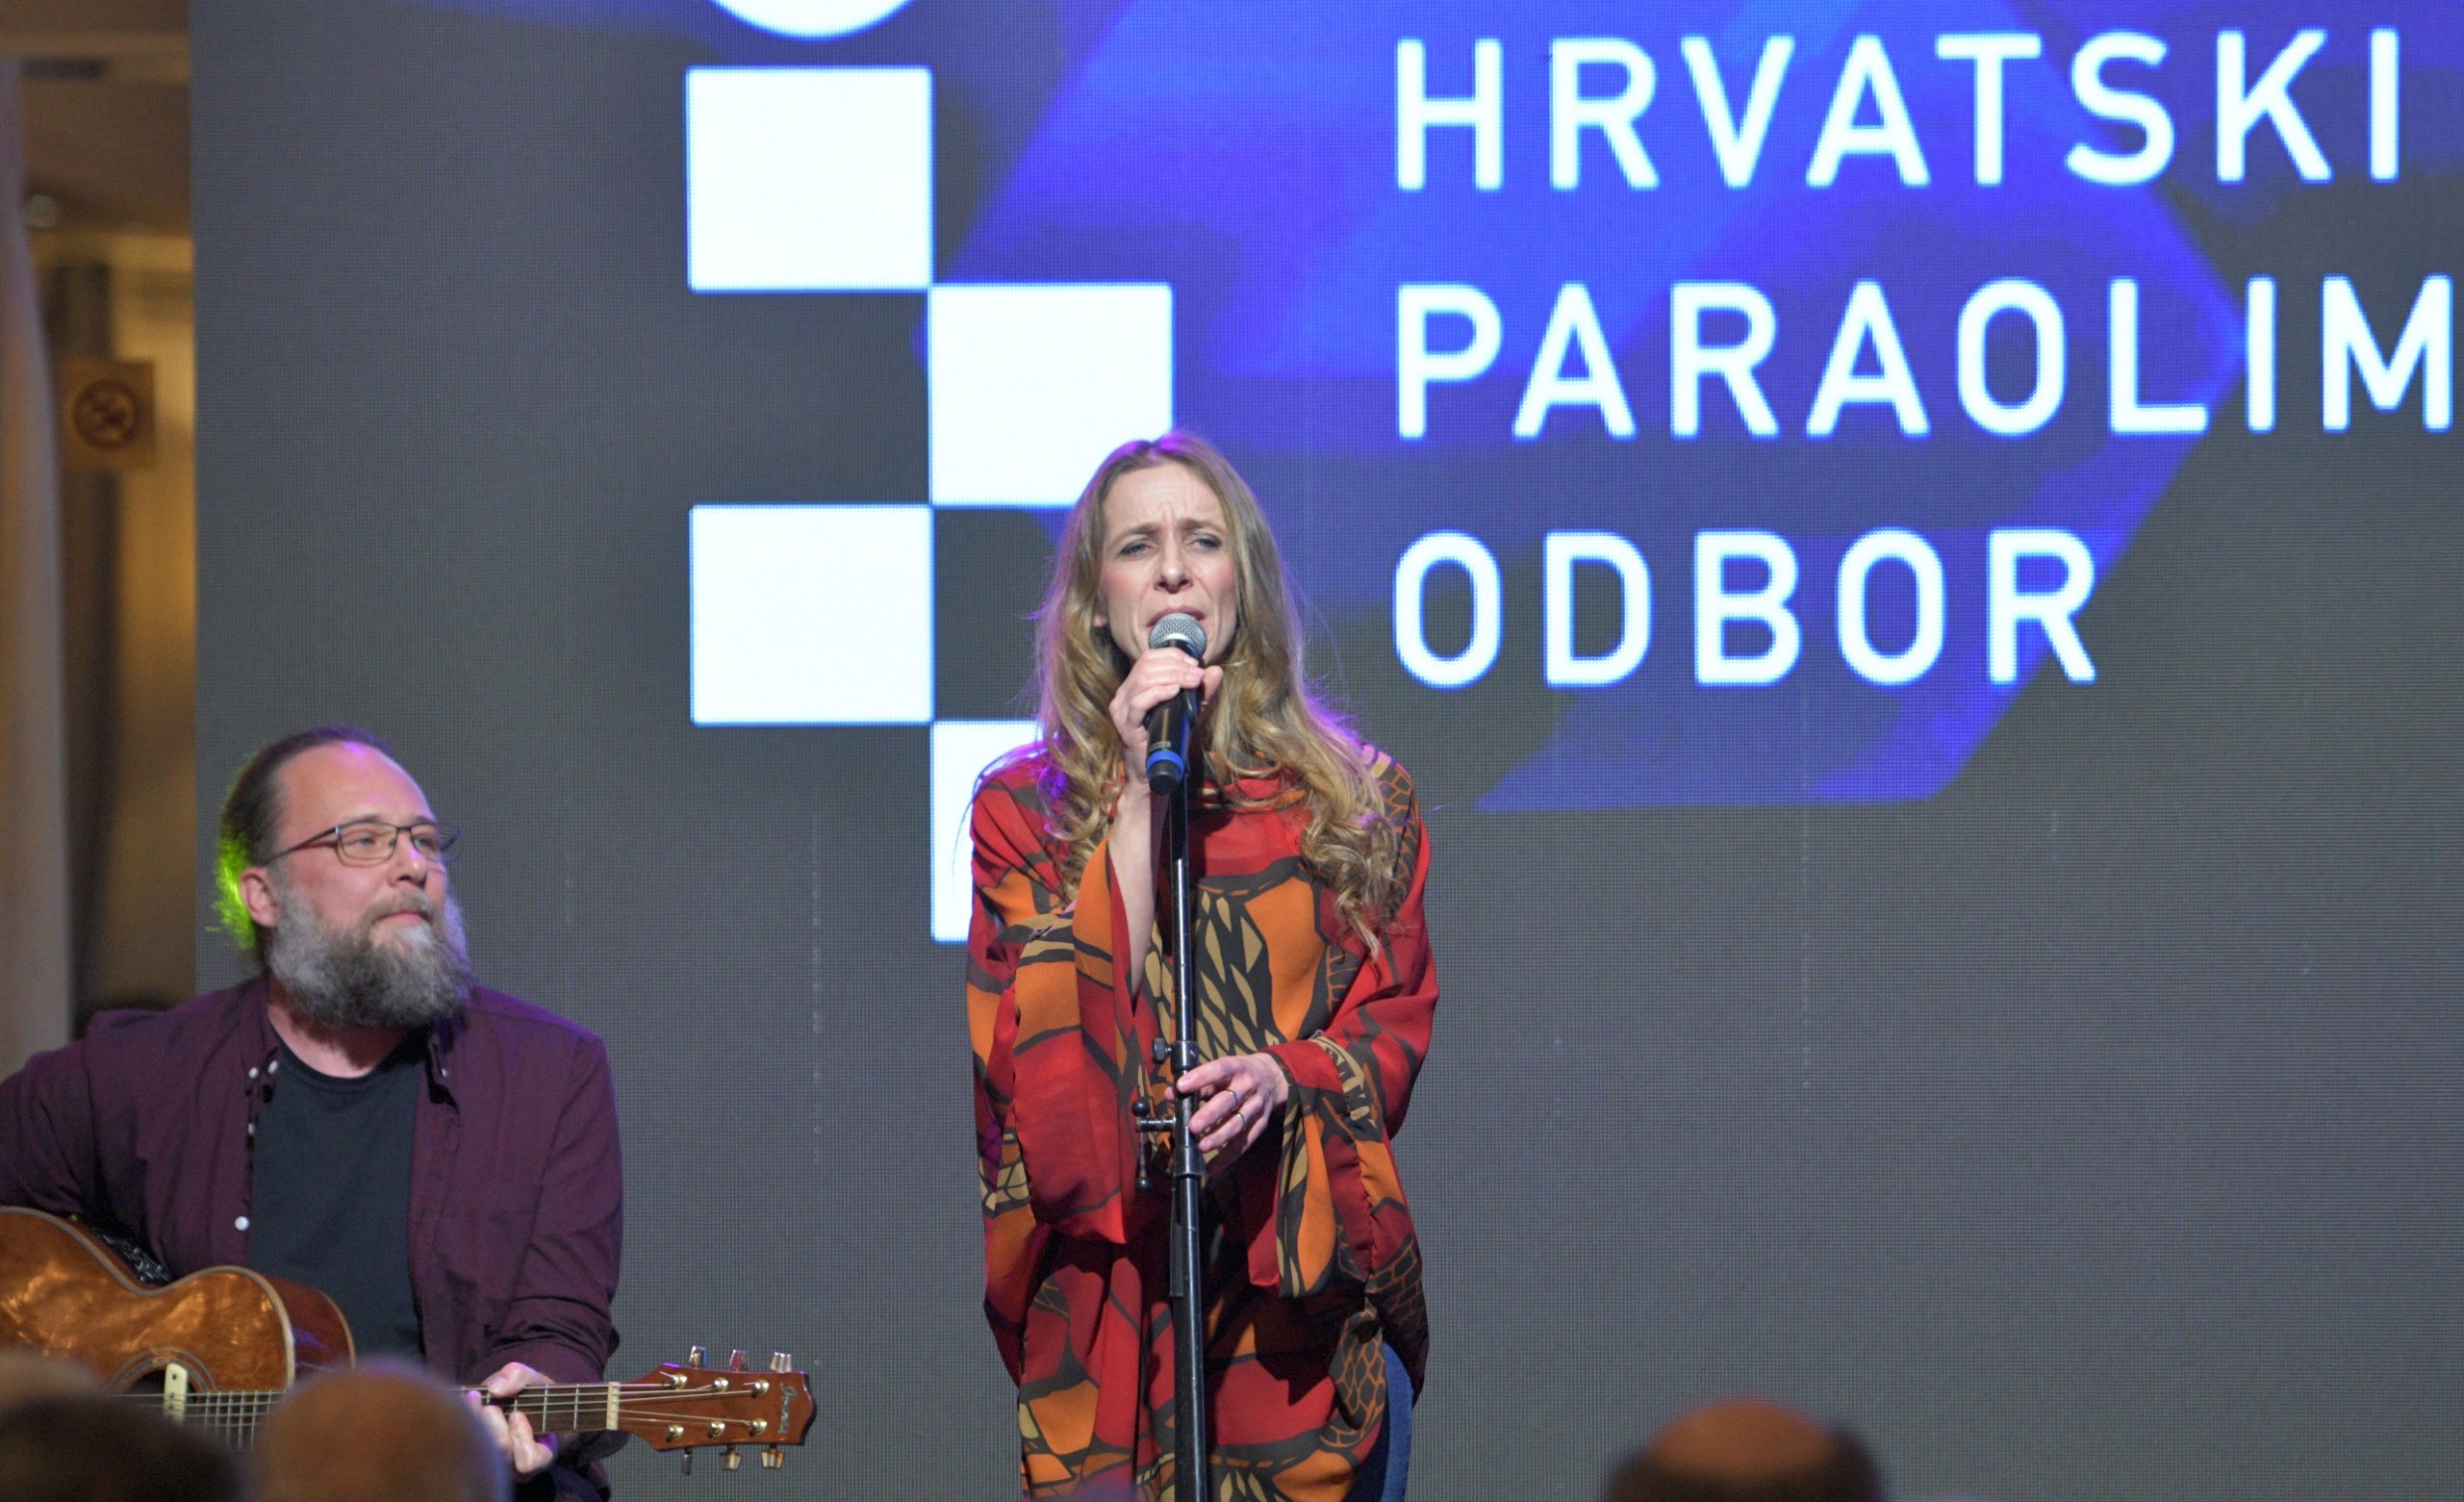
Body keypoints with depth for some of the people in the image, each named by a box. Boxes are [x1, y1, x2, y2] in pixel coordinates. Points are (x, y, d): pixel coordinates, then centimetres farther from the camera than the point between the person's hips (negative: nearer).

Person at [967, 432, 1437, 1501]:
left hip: (1305, 1283, 1)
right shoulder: (1025, 809, 7)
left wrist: (1286, 1076, -13)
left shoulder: (1355, 800, 11)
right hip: (1107, 1283, -1)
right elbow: (1041, 1050, -7)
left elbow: (1400, 1013, 8)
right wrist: (1138, 791, -8)